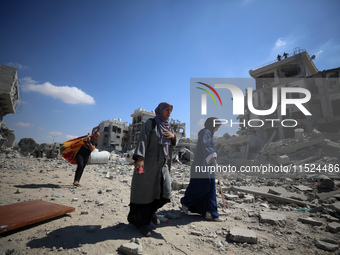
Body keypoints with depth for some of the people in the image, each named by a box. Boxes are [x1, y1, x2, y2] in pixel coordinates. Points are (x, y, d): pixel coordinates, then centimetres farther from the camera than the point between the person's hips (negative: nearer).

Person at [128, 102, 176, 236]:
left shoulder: (168, 126, 15)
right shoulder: (150, 123, -4)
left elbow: (173, 144, 20)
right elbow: (143, 140, -14)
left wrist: (173, 136, -3)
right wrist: (140, 158, -26)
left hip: (163, 164, 6)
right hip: (149, 163, -6)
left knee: (165, 192, 3)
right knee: (145, 191, 1)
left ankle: (150, 211, 31)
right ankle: (140, 222, 20)